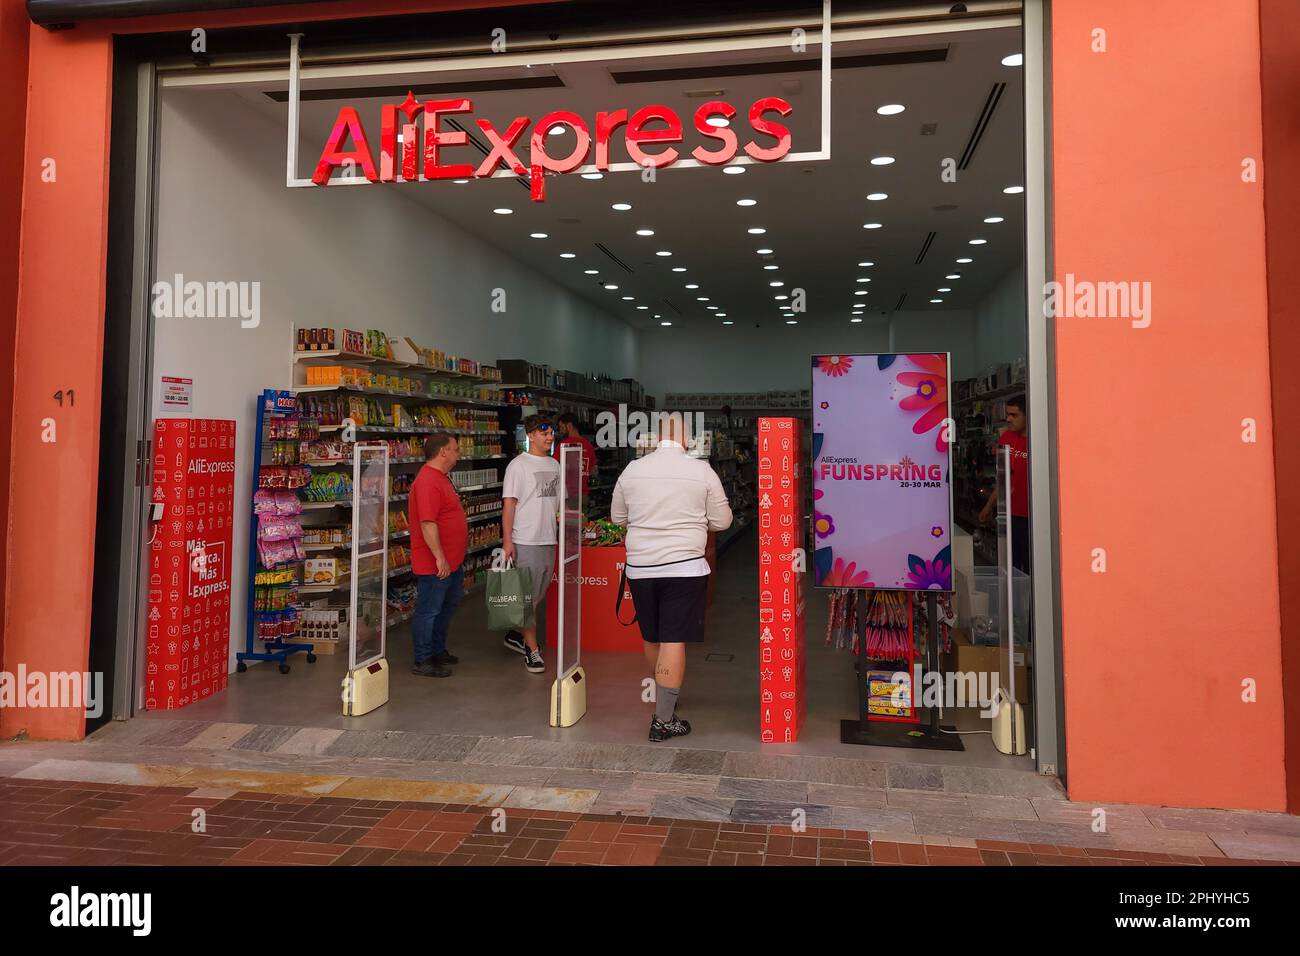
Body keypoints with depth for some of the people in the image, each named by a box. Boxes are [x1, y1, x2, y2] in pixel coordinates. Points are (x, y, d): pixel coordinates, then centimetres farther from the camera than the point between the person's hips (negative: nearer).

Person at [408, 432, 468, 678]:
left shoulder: (441, 478, 14)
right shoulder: (428, 482, -22)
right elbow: (427, 523, -27)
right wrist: (440, 558, -27)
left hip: (451, 561, 11)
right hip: (435, 564, -11)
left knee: (448, 605, 22)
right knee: (428, 610, 1)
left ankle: (437, 650, 36)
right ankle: (423, 661, 12)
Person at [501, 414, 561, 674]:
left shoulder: (554, 465, 14)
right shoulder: (518, 465, -8)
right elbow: (508, 504, -11)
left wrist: (560, 516, 7)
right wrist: (507, 541, -17)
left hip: (550, 540, 8)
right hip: (526, 542, -7)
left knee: (540, 595, 16)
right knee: (529, 596, -2)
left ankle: (519, 636, 32)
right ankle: (532, 650, 6)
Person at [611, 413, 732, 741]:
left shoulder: (632, 469, 2)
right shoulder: (702, 471, -5)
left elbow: (617, 517, 14)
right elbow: (722, 521, 2)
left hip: (640, 567, 4)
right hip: (684, 566, -3)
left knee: (652, 638, 17)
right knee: (674, 641, -1)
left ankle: (665, 699, 38)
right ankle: (663, 721, 2)